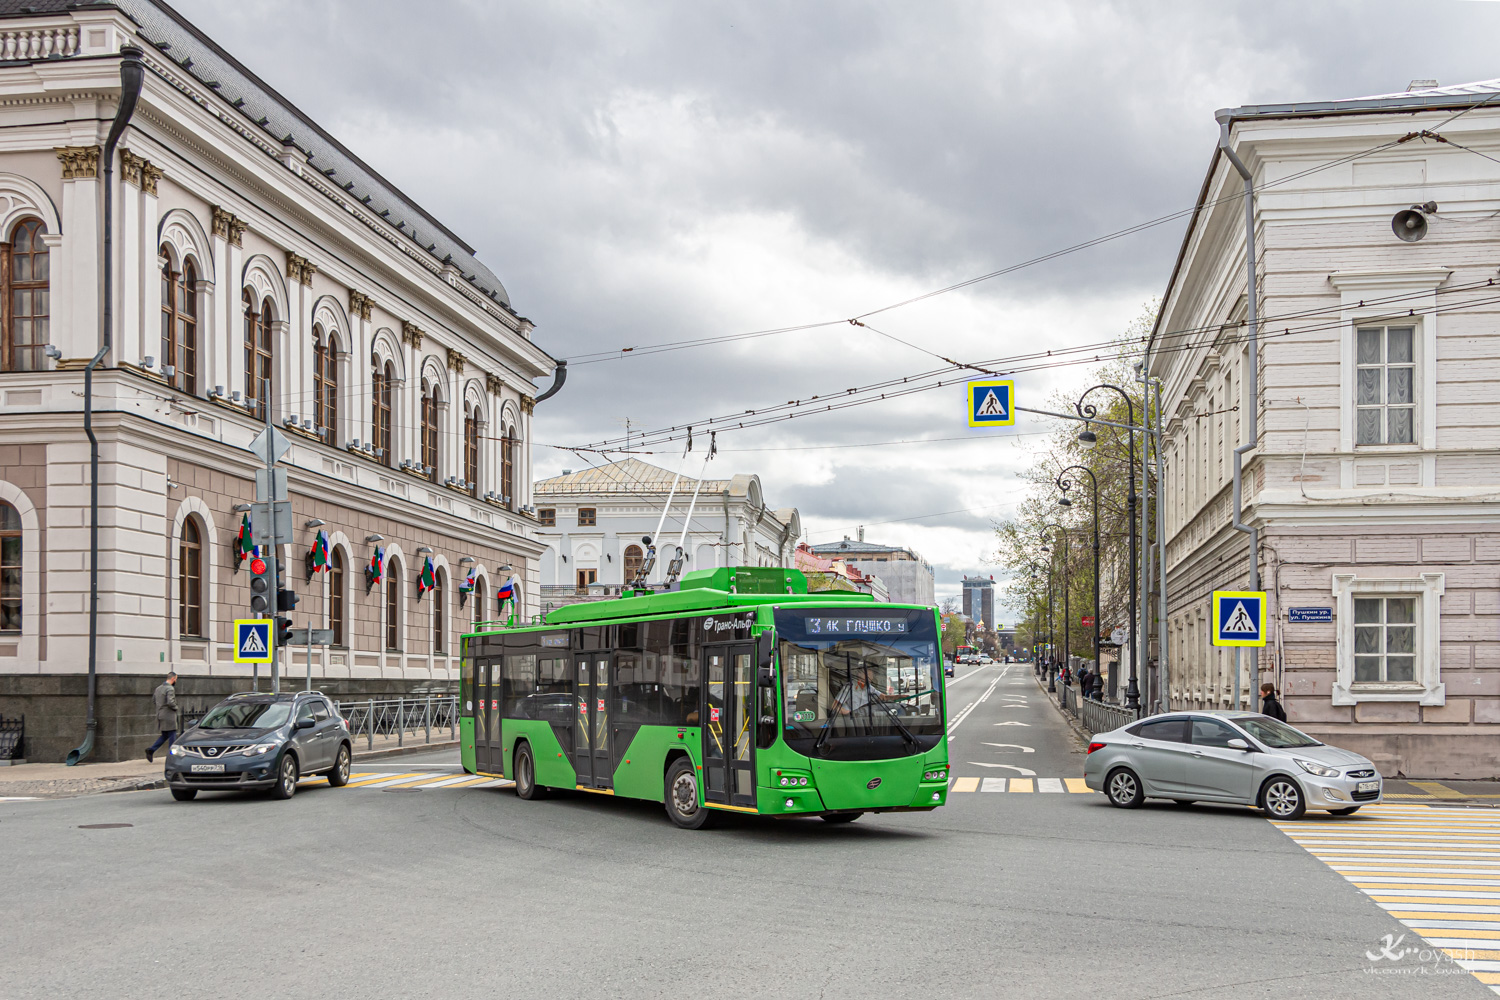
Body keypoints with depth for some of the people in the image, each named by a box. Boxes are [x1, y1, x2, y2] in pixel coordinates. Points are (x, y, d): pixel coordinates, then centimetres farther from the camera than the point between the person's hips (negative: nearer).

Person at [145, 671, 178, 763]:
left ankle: (151, 749, 4)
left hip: (160, 715, 8)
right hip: (168, 716, -8)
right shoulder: (170, 689, -16)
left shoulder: (158, 688, 11)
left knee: (164, 736, 17)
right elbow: (170, 702, -27)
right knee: (172, 736, 1)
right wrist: (175, 707, -8)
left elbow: (153, 701, 17)